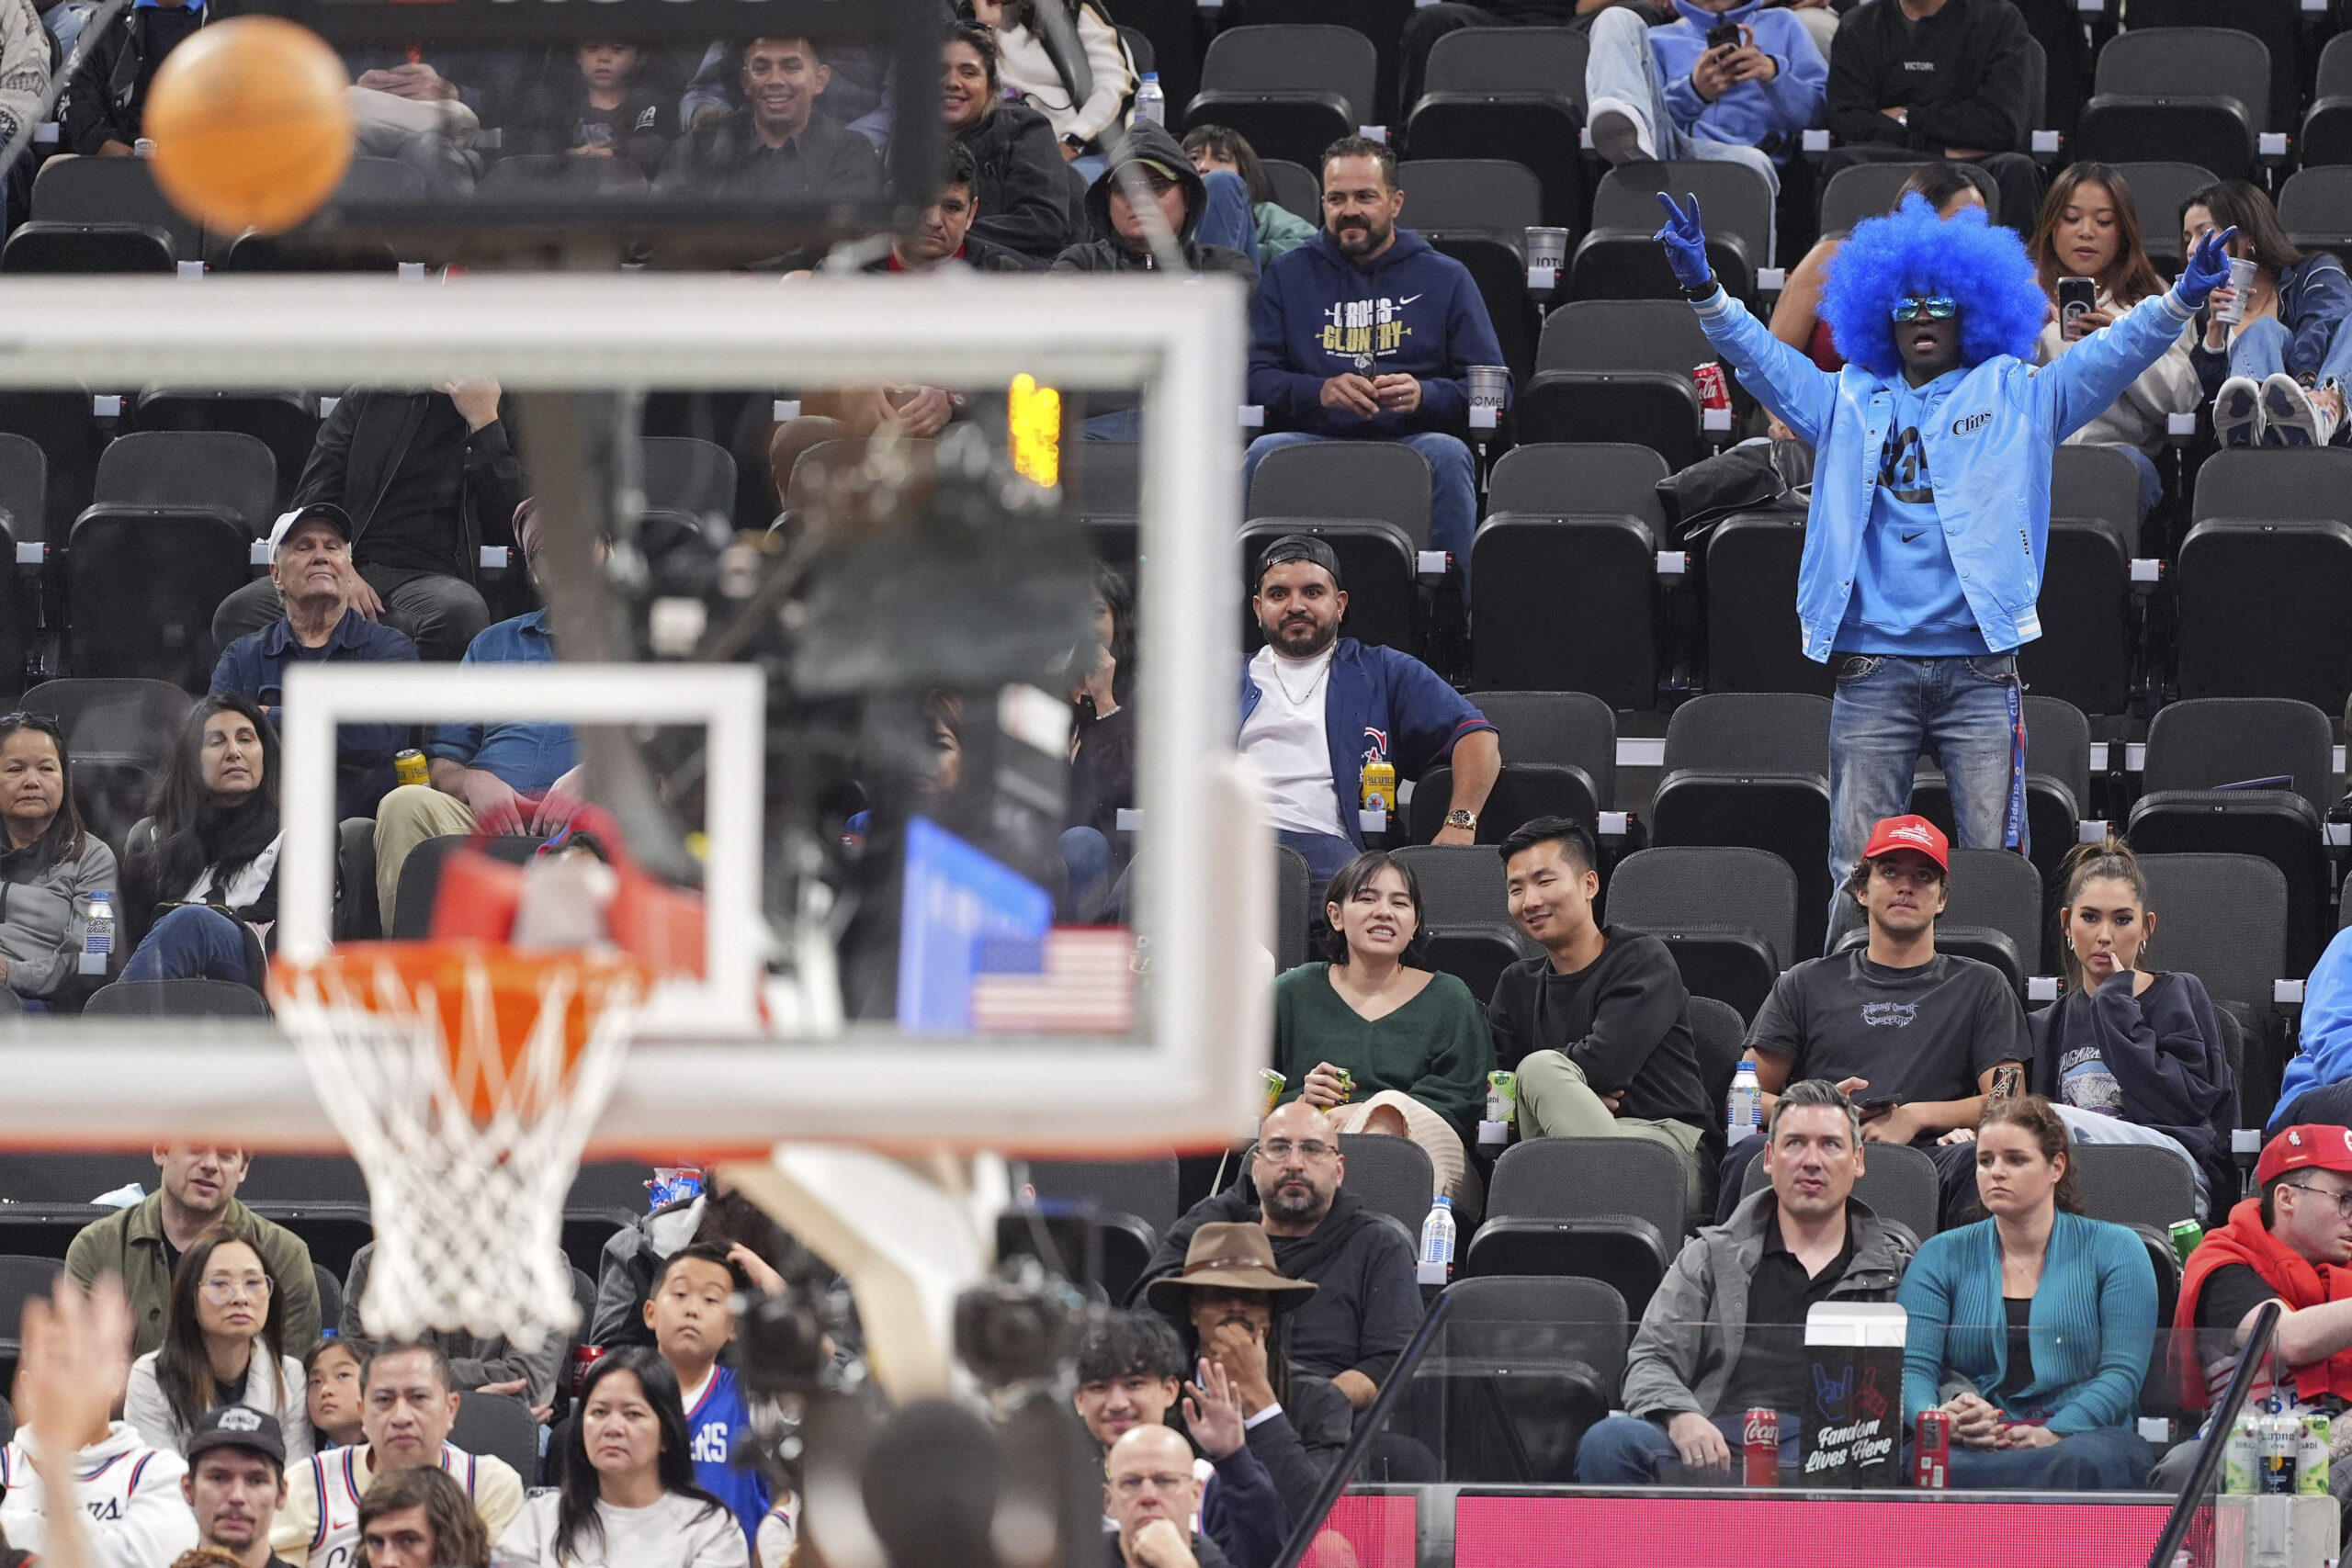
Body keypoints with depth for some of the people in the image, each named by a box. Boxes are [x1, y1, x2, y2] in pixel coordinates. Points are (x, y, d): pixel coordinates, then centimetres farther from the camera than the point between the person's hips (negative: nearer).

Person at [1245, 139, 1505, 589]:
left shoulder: (1445, 278, 17)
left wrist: (1424, 395, -13)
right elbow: (1254, 377, 8)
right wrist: (1319, 392, -13)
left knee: (1446, 453, -34)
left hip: (1410, 439, 0)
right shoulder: (1288, 276, 20)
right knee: (1265, 452, -32)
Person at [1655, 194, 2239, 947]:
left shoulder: (2013, 399, 11)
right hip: (1872, 667, 1)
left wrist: (2181, 298, -15)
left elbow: (2111, 356, 1)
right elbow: (1760, 358, 8)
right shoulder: (1849, 404, 15)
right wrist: (1704, 290, -8)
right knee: (1859, 869, 0)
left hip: (1978, 668, -1)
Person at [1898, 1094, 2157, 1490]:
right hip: (1972, 1450, 0)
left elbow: (2123, 1372, 1)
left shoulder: (2114, 1250, 12)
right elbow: (1911, 1367, 5)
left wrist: (2053, 1434, -18)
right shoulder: (1942, 1257, 17)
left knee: (2084, 1462, -41)